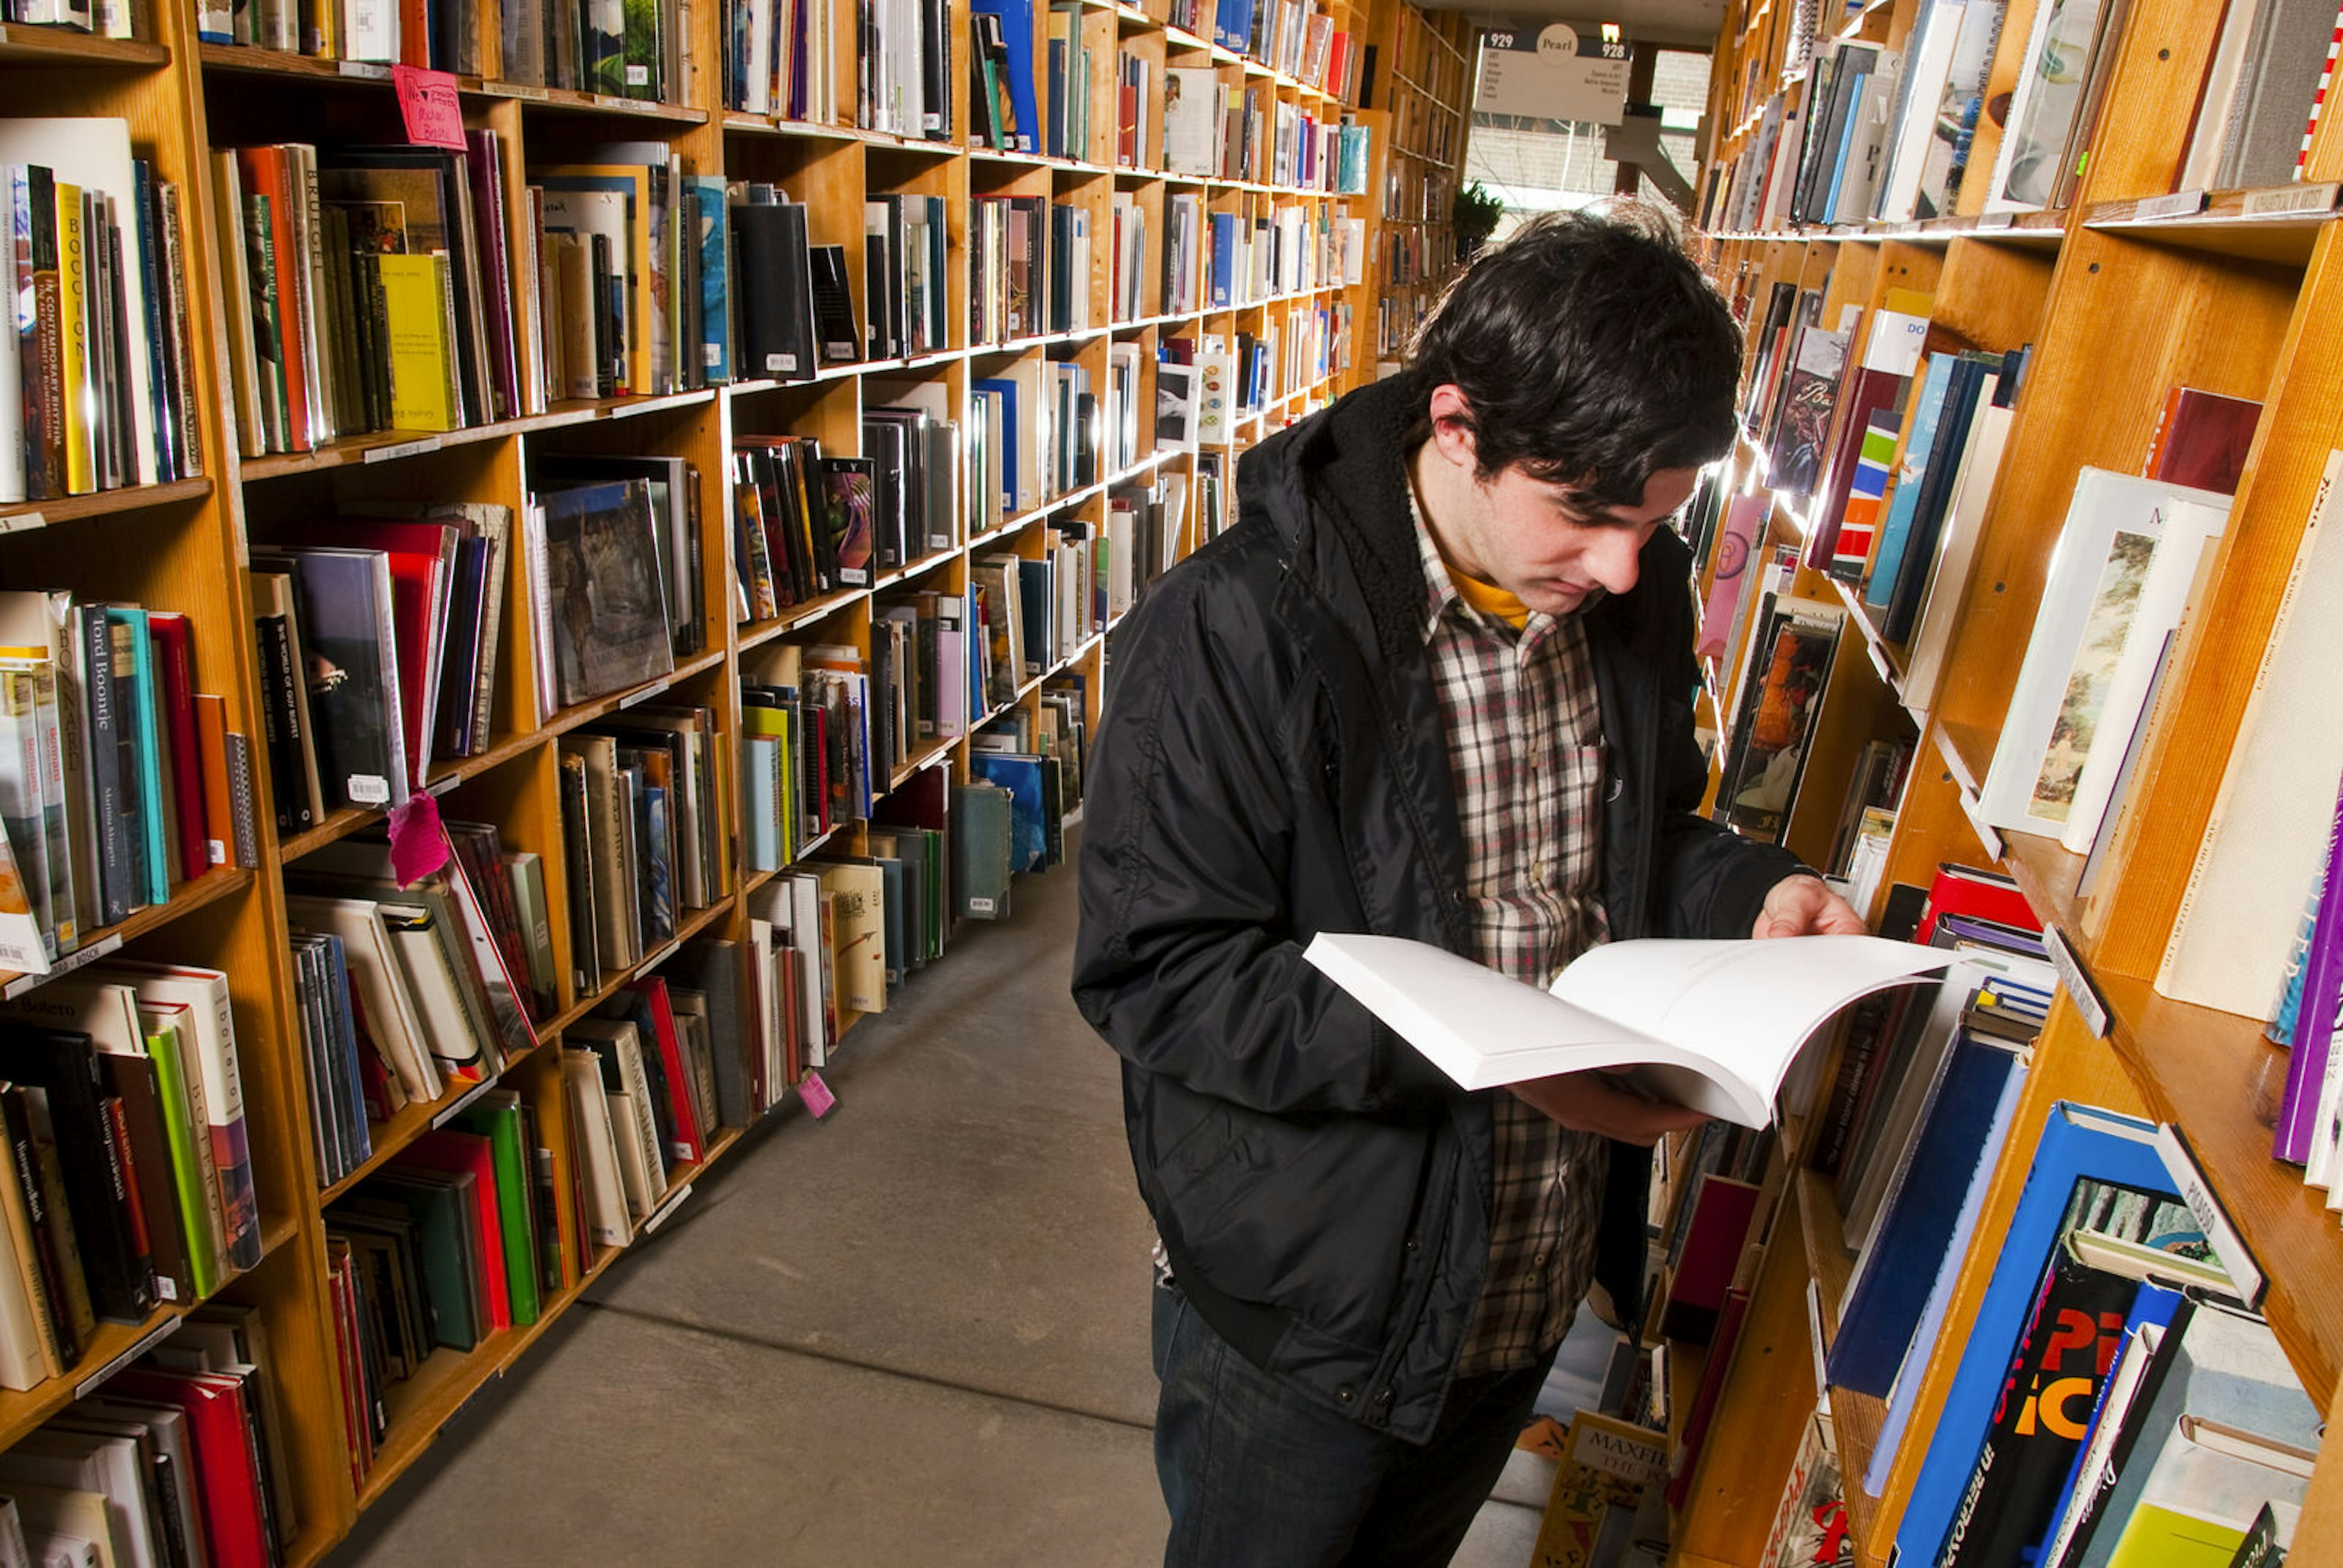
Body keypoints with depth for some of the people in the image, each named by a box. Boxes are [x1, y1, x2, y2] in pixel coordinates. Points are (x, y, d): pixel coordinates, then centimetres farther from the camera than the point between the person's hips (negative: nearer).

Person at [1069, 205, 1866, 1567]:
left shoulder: (1635, 595, -5)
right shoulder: (1236, 634, -26)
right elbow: (1157, 974, -25)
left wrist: (1751, 894, -10)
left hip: (1537, 1285, 6)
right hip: (1306, 1306, -6)